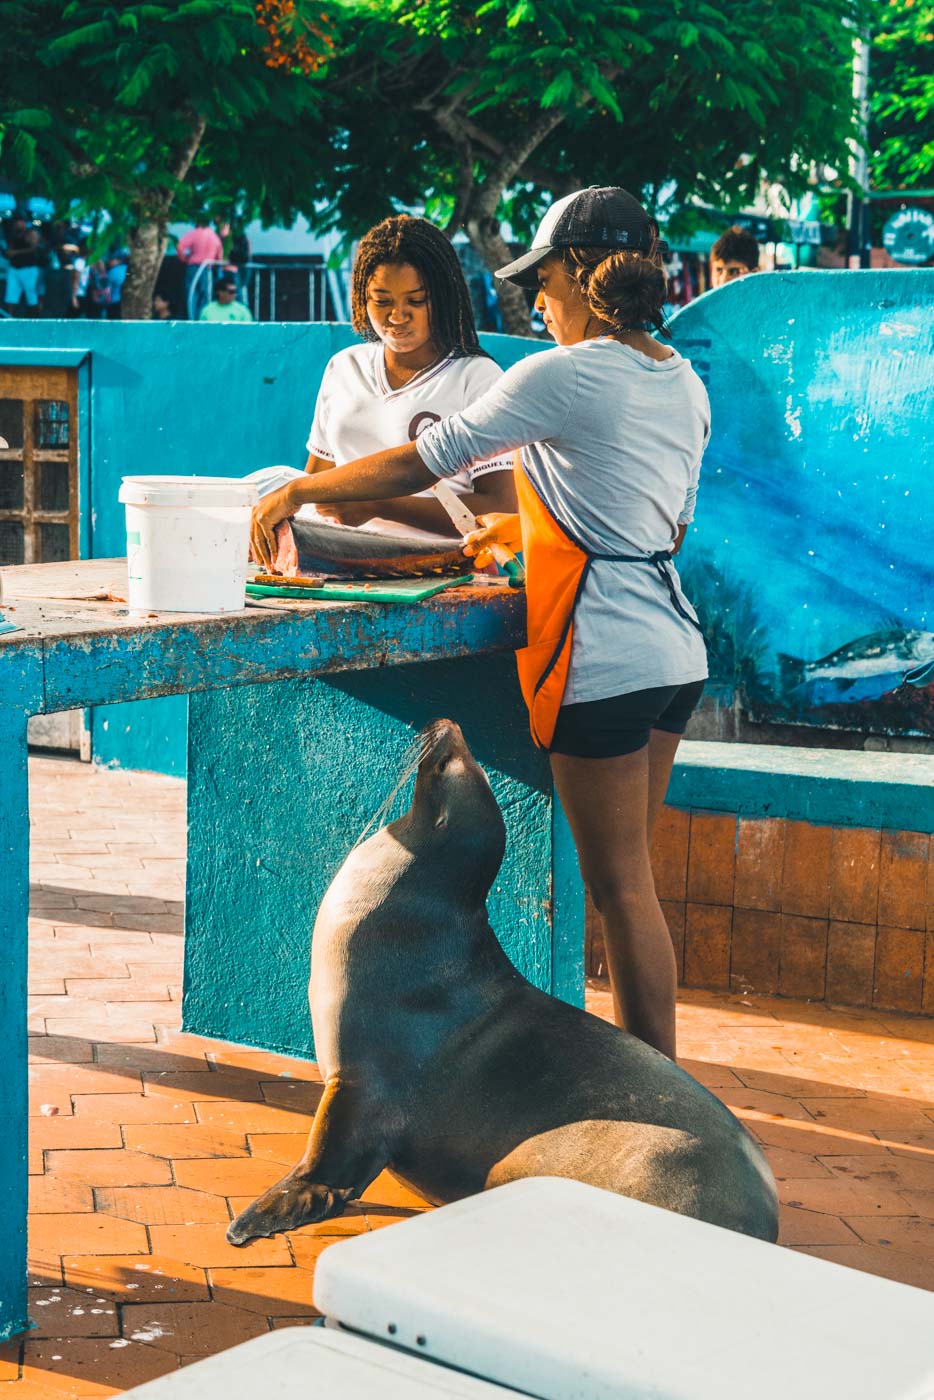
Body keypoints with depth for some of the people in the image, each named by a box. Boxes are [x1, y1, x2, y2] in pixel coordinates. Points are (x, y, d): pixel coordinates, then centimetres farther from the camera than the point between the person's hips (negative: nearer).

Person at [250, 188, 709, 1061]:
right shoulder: (684, 383, 11)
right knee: (628, 880, 16)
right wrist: (525, 528, 29)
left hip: (605, 656, -8)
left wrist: (294, 492, 4)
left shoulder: (564, 376, -13)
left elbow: (423, 463, -8)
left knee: (621, 888, 0)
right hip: (675, 652, 8)